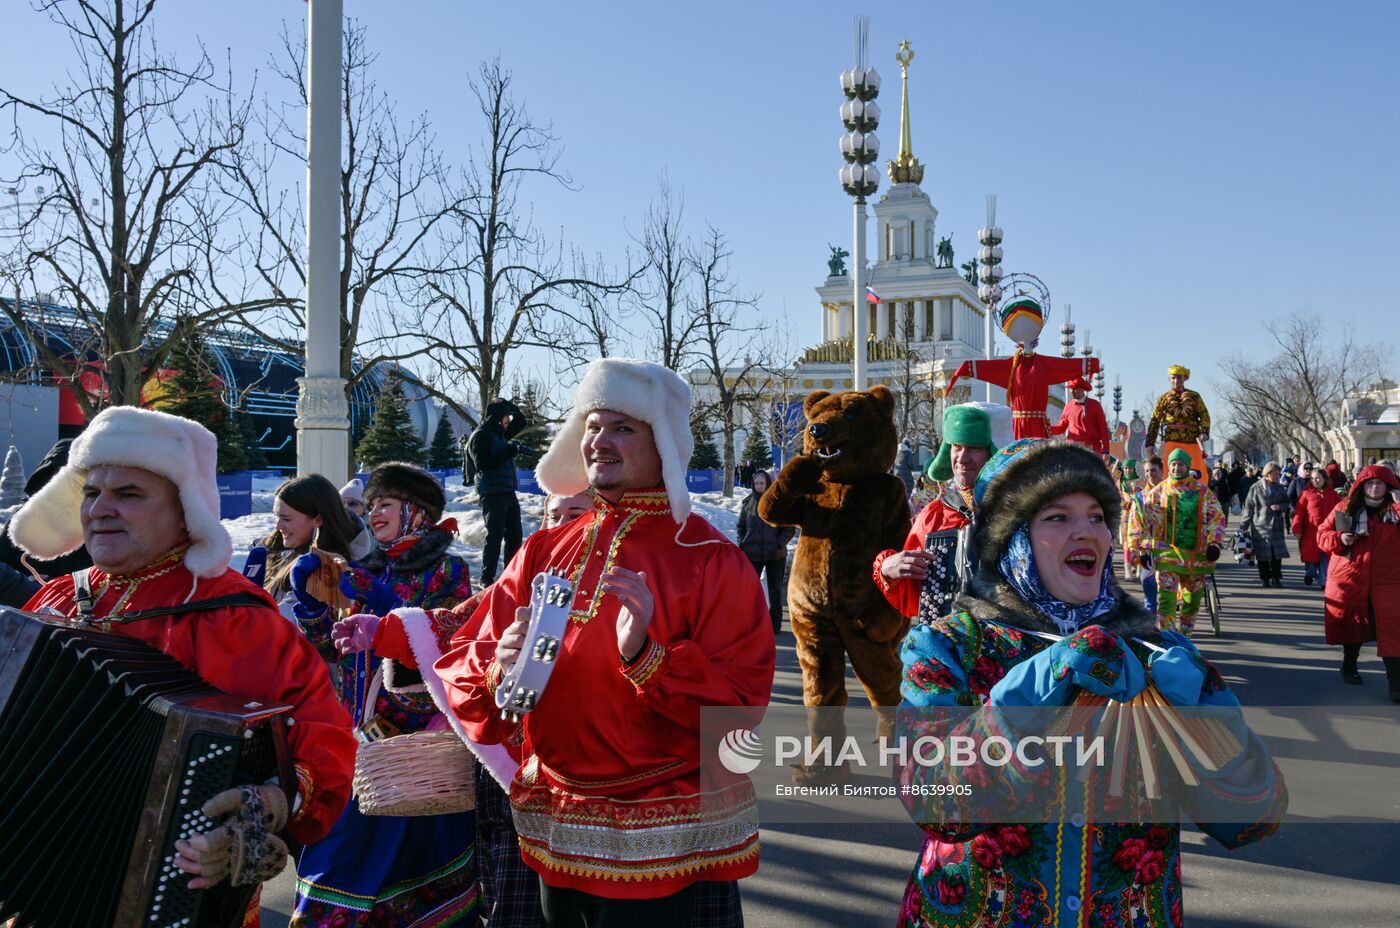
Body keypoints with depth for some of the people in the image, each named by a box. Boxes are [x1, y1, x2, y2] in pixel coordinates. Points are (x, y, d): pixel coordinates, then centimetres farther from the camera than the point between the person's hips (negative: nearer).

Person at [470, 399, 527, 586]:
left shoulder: (501, 433, 16)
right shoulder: (480, 436, -8)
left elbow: (521, 421, 28)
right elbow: (481, 464, -19)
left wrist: (511, 406, 11)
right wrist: (507, 452, -21)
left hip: (508, 492, 8)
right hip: (492, 494, -8)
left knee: (514, 534, 11)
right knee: (495, 535, -7)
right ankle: (487, 577, 1)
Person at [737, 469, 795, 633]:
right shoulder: (748, 503, 3)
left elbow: (790, 529, 0)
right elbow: (741, 527, 12)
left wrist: (779, 544, -13)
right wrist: (743, 545, -1)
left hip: (776, 555, -1)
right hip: (753, 554, 1)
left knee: (775, 590, 9)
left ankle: (775, 623, 20)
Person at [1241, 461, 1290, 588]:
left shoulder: (1279, 487, 7)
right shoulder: (1256, 488, -3)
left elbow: (1286, 502, 17)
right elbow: (1249, 508, -1)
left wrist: (1280, 506, -6)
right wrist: (1243, 526, -2)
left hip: (1276, 525, 2)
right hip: (1260, 525, -2)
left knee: (1277, 553, -2)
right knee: (1262, 554, 1)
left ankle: (1276, 578, 8)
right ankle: (1264, 579, 11)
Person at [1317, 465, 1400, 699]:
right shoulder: (1346, 508, 3)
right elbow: (1322, 533, 6)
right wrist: (1339, 539, -13)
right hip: (1350, 578, 2)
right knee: (1351, 625, 17)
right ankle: (1349, 666, 38)